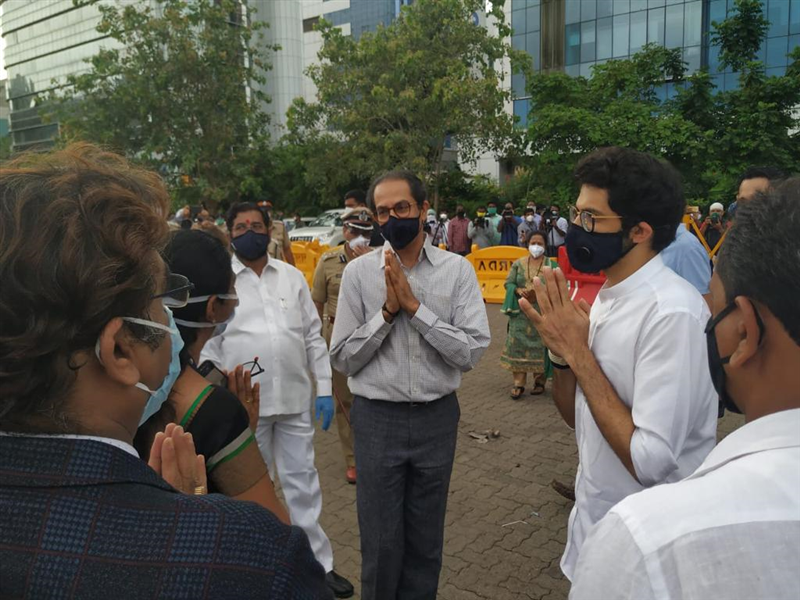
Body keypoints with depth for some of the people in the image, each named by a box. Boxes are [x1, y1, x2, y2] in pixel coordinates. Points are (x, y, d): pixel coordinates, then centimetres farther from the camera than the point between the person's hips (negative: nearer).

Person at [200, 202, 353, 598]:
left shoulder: (293, 277, 6)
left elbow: (313, 337, 7)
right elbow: (207, 344, 0)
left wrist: (324, 389, 2)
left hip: (295, 399, 2)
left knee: (302, 483, 11)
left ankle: (317, 564, 24)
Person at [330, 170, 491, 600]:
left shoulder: (457, 270, -5)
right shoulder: (359, 272, -4)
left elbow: (472, 351, -13)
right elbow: (342, 358, -3)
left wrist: (414, 306, -17)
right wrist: (387, 311, -15)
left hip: (437, 417, 1)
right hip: (377, 418, 0)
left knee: (426, 542, 18)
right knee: (381, 543, 12)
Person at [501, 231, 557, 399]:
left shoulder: (552, 265, 5)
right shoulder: (518, 264, 9)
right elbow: (508, 283, 6)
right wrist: (518, 290, -14)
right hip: (521, 313, 1)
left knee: (541, 346, 1)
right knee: (518, 345, -3)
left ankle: (540, 381, 16)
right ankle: (518, 383, 1)